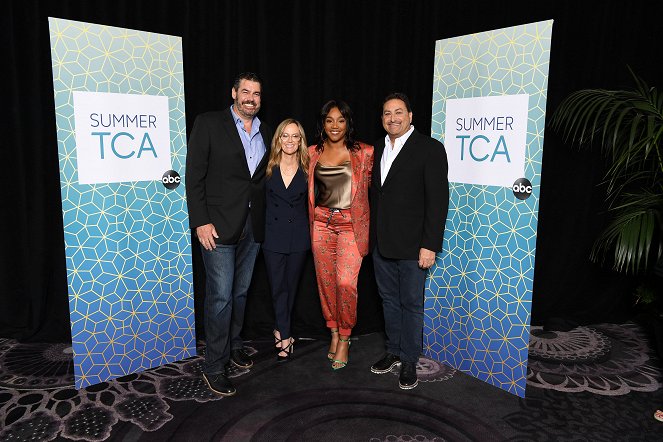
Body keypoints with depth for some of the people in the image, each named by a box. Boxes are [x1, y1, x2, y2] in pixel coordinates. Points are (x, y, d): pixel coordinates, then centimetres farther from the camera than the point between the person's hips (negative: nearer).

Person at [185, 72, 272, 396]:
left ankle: (233, 345, 34)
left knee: (240, 292, 16)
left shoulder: (265, 133, 11)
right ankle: (214, 366, 10)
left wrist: (264, 221, 6)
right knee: (221, 296, -3)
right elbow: (195, 176, -8)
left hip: (253, 226, 5)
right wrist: (201, 222, -14)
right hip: (219, 225, -5)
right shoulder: (208, 124, -4)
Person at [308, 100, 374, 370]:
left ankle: (344, 338, 11)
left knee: (345, 282, -11)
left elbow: (372, 188, 3)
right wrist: (312, 221, 12)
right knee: (325, 280, 8)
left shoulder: (364, 153, -2)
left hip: (351, 223, -3)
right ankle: (334, 333, 27)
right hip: (321, 223, 3)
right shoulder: (313, 153, 7)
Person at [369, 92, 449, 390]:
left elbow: (438, 199, -13)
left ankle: (409, 361, 22)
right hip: (381, 243, 6)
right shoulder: (378, 149, 11)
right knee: (389, 300, 17)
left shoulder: (430, 148, -9)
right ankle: (394, 351, 33)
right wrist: (371, 236, 12)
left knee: (411, 304, 6)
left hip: (412, 244, -6)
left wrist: (430, 245, -17)